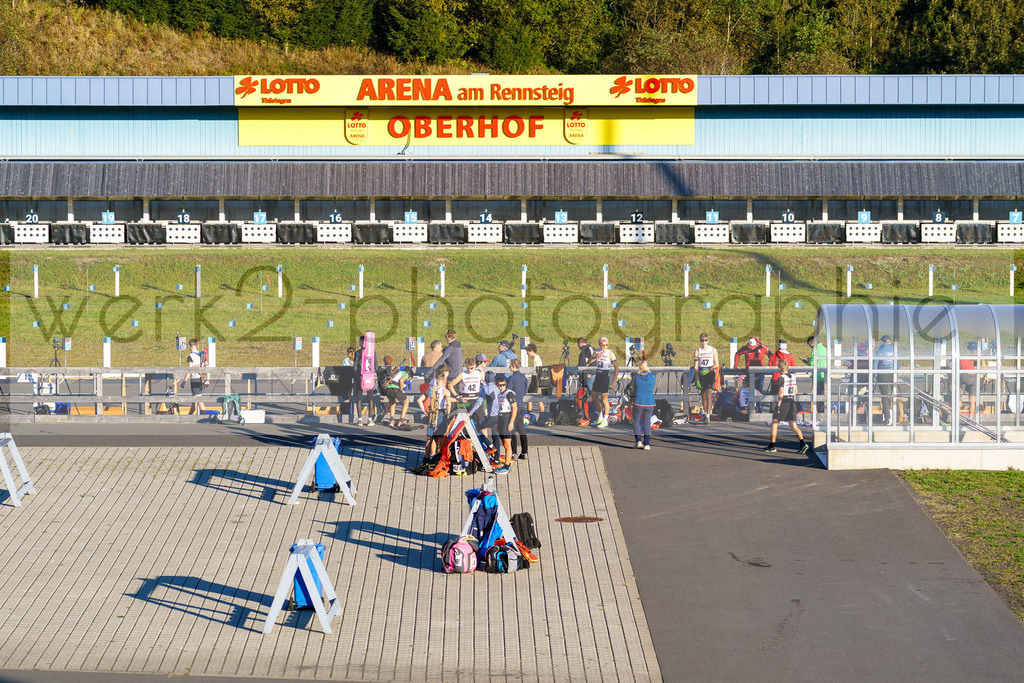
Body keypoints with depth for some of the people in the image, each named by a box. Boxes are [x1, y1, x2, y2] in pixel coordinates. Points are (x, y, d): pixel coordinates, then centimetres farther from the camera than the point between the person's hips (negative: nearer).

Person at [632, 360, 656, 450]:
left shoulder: (636, 377, -4)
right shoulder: (652, 376, -2)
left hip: (638, 402, -1)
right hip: (649, 402, 1)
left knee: (636, 421, 16)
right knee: (647, 423, 12)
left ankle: (638, 441, 3)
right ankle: (646, 444, 5)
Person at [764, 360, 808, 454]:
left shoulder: (782, 378, -11)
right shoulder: (793, 377, 11)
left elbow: (781, 392, -16)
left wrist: (778, 405, -14)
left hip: (784, 401, -7)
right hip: (792, 402, 7)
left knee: (774, 423, 7)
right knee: (793, 425, 5)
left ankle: (772, 446, 10)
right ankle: (802, 444, -13)